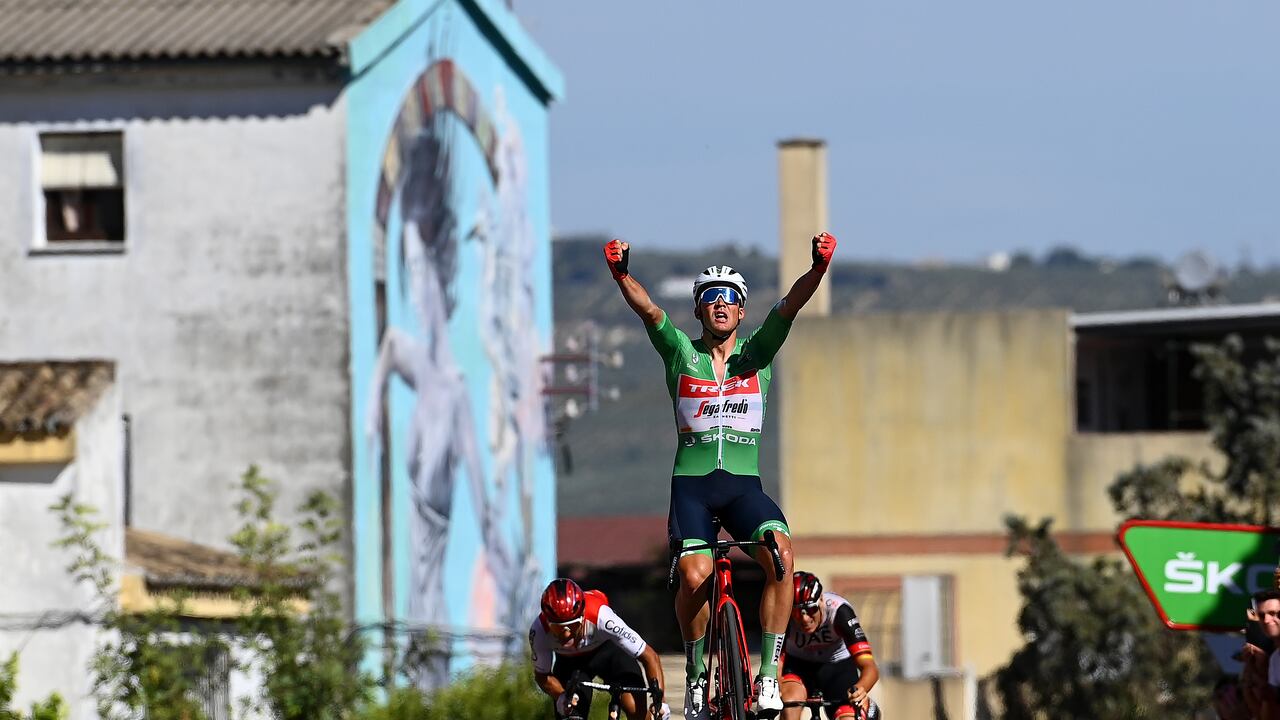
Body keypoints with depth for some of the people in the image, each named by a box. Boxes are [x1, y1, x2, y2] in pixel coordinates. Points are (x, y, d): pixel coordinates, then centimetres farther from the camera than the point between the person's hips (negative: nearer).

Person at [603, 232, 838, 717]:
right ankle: (696, 672, 5)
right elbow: (648, 310, -11)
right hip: (691, 484, -1)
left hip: (743, 485, 1)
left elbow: (790, 305, -9)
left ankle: (769, 674, -21)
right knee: (695, 577, -22)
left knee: (780, 551, -28)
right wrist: (621, 275, -30)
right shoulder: (681, 353, 6)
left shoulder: (757, 353, 7)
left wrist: (819, 268, -26)